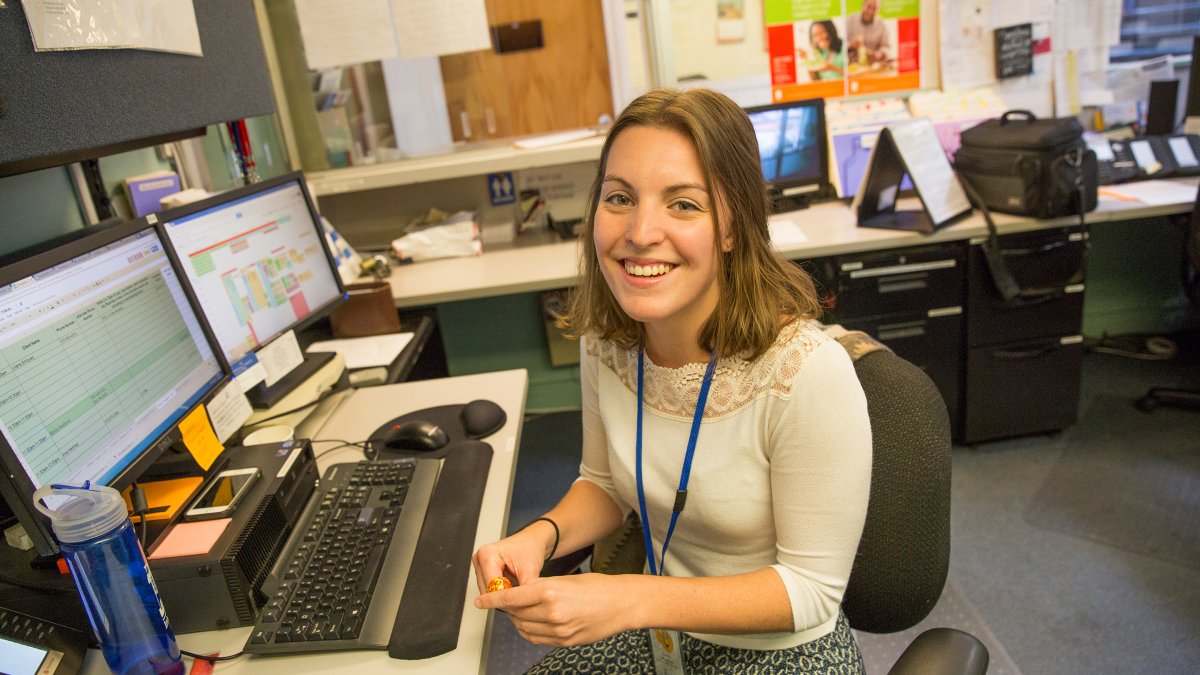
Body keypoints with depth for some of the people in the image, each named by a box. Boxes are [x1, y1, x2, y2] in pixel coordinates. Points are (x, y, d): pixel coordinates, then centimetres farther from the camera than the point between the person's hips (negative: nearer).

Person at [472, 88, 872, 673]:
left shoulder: (808, 372, -29)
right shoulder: (606, 338, -10)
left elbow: (812, 588, -19)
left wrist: (626, 601, -29)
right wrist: (540, 536, -15)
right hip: (658, 628, 4)